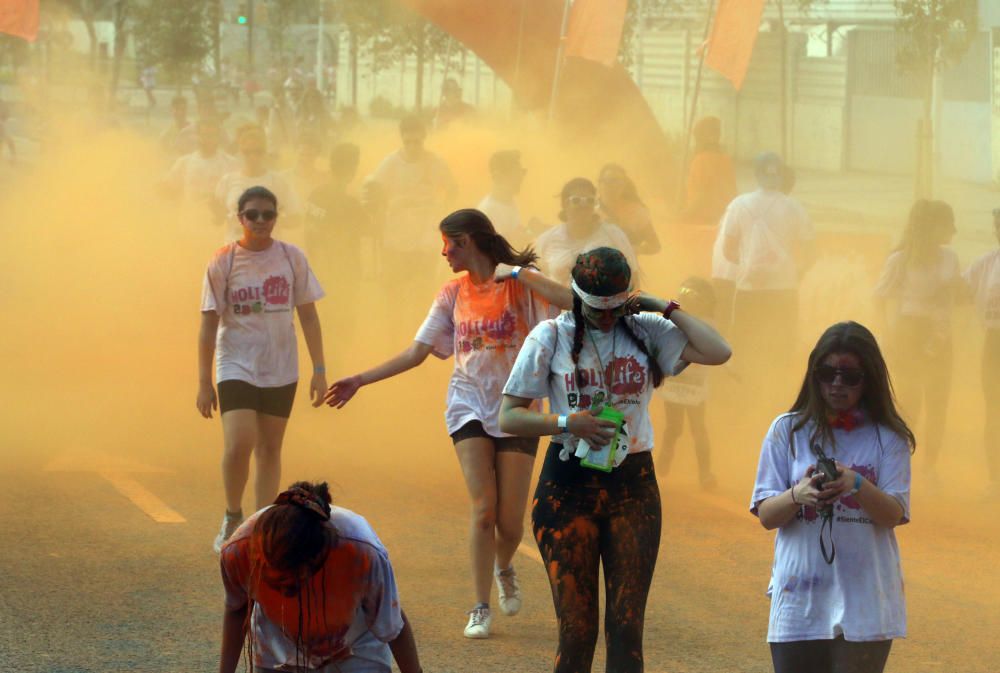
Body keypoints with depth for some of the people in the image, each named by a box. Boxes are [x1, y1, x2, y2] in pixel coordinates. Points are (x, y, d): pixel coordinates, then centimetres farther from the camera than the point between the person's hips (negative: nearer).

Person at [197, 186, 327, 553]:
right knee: (238, 445, -16)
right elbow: (209, 323, -2)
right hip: (236, 366, -2)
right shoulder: (223, 261, -5)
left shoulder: (292, 258, 1)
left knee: (270, 450, 7)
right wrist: (204, 381, -4)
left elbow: (308, 316, 7)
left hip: (280, 370, 3)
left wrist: (319, 370, 4)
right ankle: (232, 518, 6)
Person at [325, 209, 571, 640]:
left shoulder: (519, 284, -5)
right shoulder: (454, 294, 7)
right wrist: (360, 381, 4)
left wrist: (517, 272, -22)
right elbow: (416, 353, 9)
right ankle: (481, 609, -5)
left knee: (510, 519, 0)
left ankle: (504, 568, 35)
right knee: (483, 508, -13)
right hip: (470, 406, 2)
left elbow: (570, 301, -24)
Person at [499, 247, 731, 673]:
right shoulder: (551, 337, 0)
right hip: (568, 485, -2)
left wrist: (666, 308, -7)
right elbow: (509, 417, -1)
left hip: (633, 486, 2)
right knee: (577, 628, -2)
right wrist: (568, 422, -15)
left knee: (627, 626, 1)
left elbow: (717, 352, -10)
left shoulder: (646, 331, 4)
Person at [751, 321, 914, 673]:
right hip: (799, 601, 1)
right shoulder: (788, 430, 4)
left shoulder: (887, 437, 3)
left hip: (864, 602, -1)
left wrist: (857, 485, -25)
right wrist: (798, 495, -20)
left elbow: (894, 515, -6)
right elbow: (766, 515, 2)